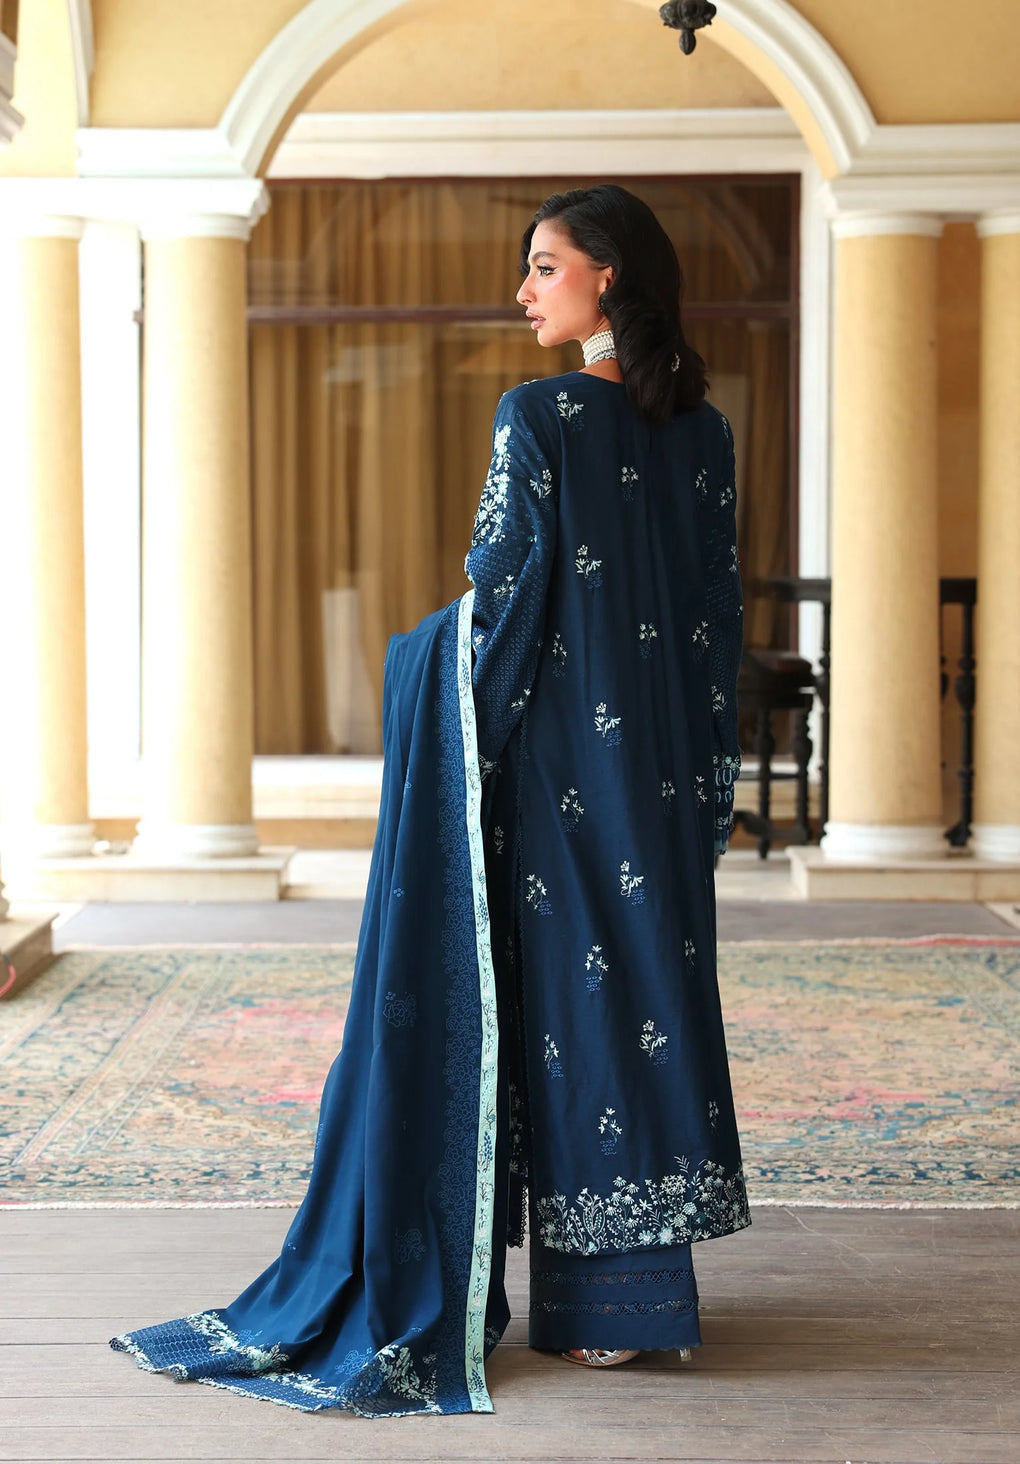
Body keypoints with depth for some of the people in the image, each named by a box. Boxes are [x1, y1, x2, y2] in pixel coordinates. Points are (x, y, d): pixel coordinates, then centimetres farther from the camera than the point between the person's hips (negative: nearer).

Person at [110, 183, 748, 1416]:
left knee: (564, 993, 1)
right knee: (654, 981, 10)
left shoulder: (538, 416, -13)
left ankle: (595, 1303, 6)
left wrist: (426, 661, 4)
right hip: (665, 775, 6)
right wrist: (714, 782, 14)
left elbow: (500, 599, -14)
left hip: (560, 762, -6)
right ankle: (650, 1289, 16)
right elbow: (718, 618, 8)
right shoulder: (703, 432, 6)